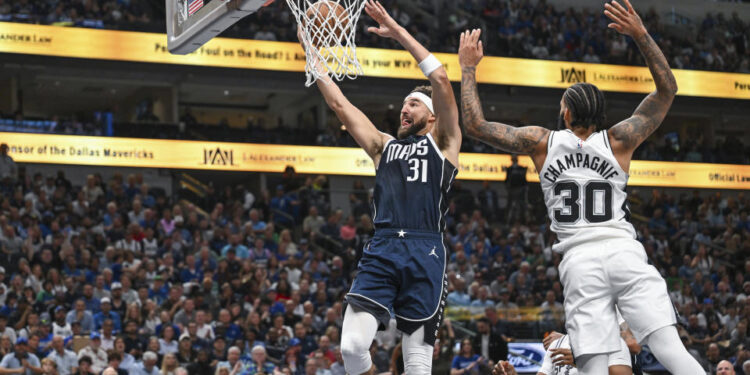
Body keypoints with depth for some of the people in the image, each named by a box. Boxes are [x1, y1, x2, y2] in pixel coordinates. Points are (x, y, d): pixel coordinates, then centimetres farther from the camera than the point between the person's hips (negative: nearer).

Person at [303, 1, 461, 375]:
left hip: (424, 253, -3)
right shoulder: (384, 145, 24)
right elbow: (338, 103, 23)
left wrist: (398, 32, 5)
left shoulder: (442, 143, 13)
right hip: (381, 251, 3)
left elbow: (441, 79, 3)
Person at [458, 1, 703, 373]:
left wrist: (468, 68, 20)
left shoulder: (543, 142, 8)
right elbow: (667, 90, 17)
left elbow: (475, 125, 10)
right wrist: (641, 35, 9)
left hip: (579, 261, 0)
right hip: (624, 252, 0)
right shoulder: (617, 141, 10)